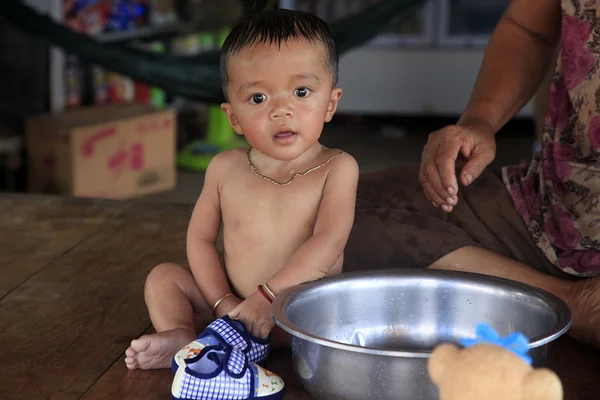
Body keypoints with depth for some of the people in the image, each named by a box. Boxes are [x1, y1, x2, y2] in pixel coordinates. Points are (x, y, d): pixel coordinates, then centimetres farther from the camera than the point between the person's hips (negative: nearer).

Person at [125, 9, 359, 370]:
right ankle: (180, 336, -29)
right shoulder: (225, 169, 1)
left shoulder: (336, 168, -10)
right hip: (231, 305, 4)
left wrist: (267, 297, -29)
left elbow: (327, 243, -21)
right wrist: (223, 302, -10)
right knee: (164, 276, -4)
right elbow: (201, 238, 4)